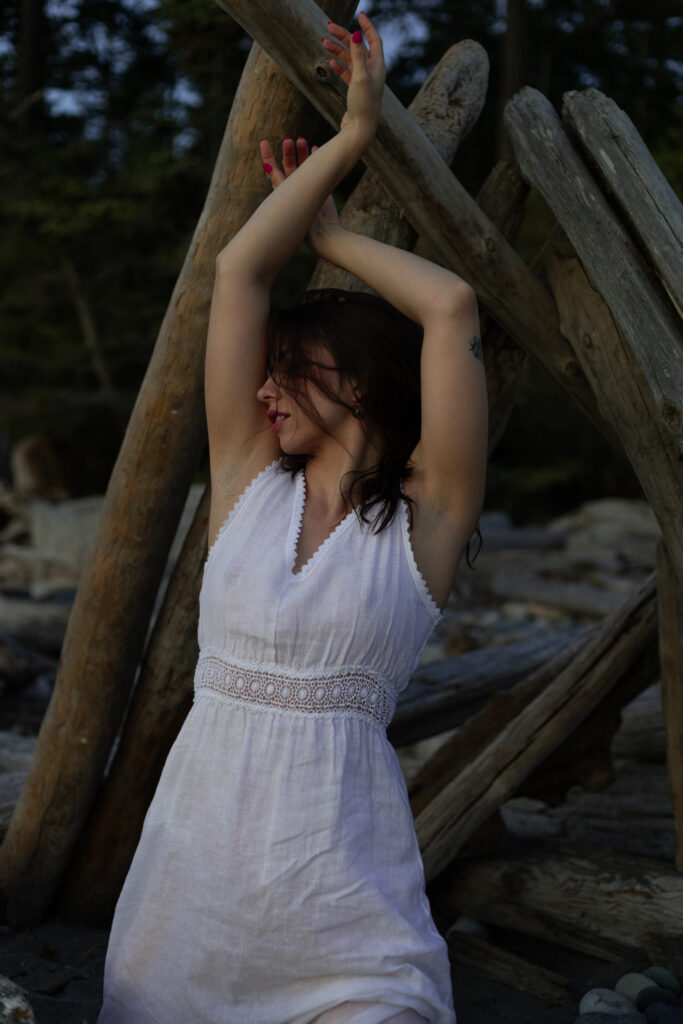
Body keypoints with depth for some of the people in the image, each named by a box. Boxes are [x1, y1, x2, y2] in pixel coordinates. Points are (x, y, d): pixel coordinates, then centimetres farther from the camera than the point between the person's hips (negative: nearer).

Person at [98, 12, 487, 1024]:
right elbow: (239, 270, 2)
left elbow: (454, 306, -10)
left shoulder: (427, 516, -3)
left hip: (339, 858, -3)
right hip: (197, 835, 4)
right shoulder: (248, 476, 5)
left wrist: (331, 237, 4)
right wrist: (349, 134, 7)